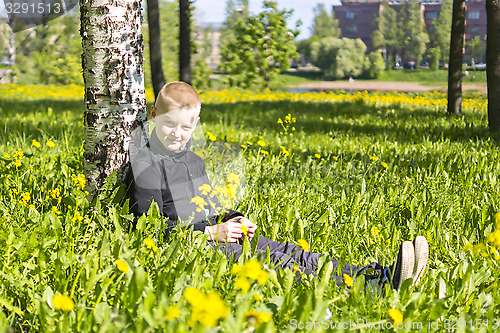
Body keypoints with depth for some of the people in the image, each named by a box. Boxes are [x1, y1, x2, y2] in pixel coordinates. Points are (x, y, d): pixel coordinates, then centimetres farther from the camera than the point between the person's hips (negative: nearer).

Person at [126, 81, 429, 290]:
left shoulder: (194, 161, 20)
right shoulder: (146, 165, -8)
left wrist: (232, 220, 3)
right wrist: (213, 232, -18)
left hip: (214, 239, 8)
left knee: (287, 253, -12)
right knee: (279, 259, -24)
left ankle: (379, 276, -26)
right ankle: (380, 284, -35)